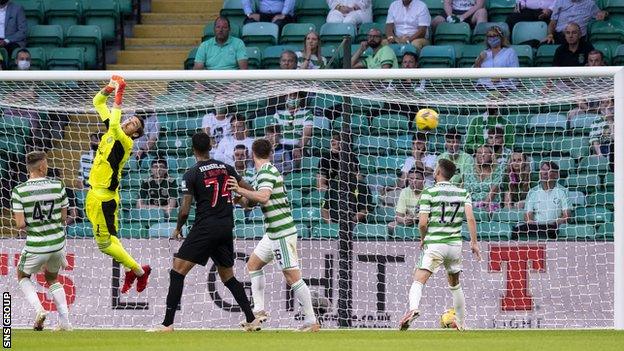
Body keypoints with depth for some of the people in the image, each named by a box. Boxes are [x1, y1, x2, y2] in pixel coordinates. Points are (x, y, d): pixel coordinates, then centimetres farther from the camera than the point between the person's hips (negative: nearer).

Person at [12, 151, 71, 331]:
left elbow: (20, 224, -14)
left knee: (22, 276, 25)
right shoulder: (58, 186, -6)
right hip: (57, 244, 3)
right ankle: (64, 321, 16)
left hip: (35, 247, -3)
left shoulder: (19, 191, -13)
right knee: (52, 279, 26)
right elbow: (64, 217, 2)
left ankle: (39, 309, 3)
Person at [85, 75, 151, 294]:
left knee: (105, 243, -6)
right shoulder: (112, 132, 8)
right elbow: (97, 102, 12)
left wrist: (118, 98, -31)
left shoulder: (125, 142, -15)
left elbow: (115, 126, -36)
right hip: (94, 194, 9)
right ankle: (130, 271, 23)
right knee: (108, 239, 13)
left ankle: (138, 271, 8)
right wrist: (108, 89, -6)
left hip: (104, 197, -9)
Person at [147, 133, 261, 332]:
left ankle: (168, 323, -10)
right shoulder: (225, 168, 8)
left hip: (205, 227, -6)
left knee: (177, 272, -3)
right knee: (227, 276, 19)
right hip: (227, 228, 6)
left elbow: (185, 209, -9)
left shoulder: (191, 175, -6)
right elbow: (249, 192, 14)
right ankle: (252, 320, 13)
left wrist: (178, 228, 8)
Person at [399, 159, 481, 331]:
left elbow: (422, 223, -8)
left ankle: (413, 308, -41)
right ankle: (461, 323, 27)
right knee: (455, 284, 22)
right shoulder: (463, 193, 7)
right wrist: (474, 242, 1)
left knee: (419, 281, -12)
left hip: (434, 244, -4)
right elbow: (470, 218, -3)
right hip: (455, 244, 4)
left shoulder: (428, 193, -4)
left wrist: (423, 239, 10)